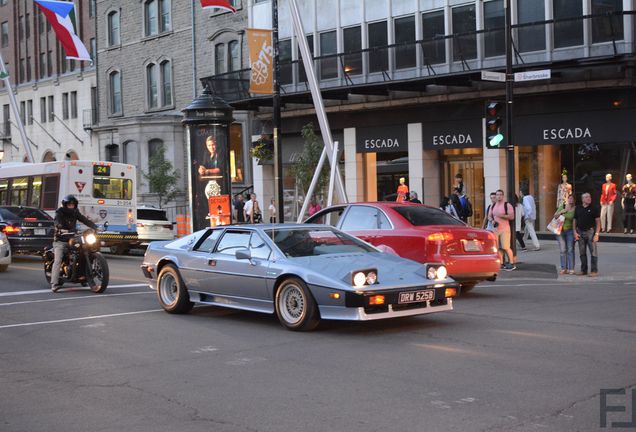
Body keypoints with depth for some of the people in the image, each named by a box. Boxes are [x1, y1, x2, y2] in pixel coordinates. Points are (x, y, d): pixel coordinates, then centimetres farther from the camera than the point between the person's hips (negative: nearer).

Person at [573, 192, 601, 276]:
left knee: (593, 252, -5)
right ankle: (583, 270, 18)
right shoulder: (577, 208, 9)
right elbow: (574, 220, 12)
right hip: (580, 232, 4)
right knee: (582, 253, 9)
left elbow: (598, 221, -3)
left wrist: (597, 234, -11)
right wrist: (575, 232, 3)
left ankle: (594, 270, 0)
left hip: (590, 231, -4)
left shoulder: (594, 209, -1)